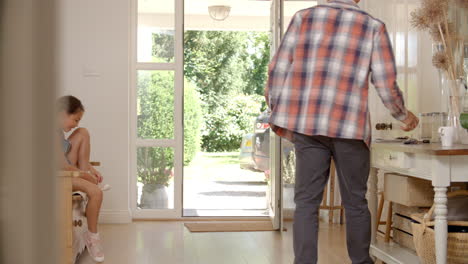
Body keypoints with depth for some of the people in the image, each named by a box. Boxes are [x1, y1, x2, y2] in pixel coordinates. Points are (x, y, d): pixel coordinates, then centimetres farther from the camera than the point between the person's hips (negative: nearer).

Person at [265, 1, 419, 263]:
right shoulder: (373, 26, 3)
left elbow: (278, 70, 4)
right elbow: (387, 85, -2)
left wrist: (279, 113, 16)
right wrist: (404, 115, 17)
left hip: (307, 124, 1)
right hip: (348, 126, -1)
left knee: (306, 201, 5)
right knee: (355, 202, 13)